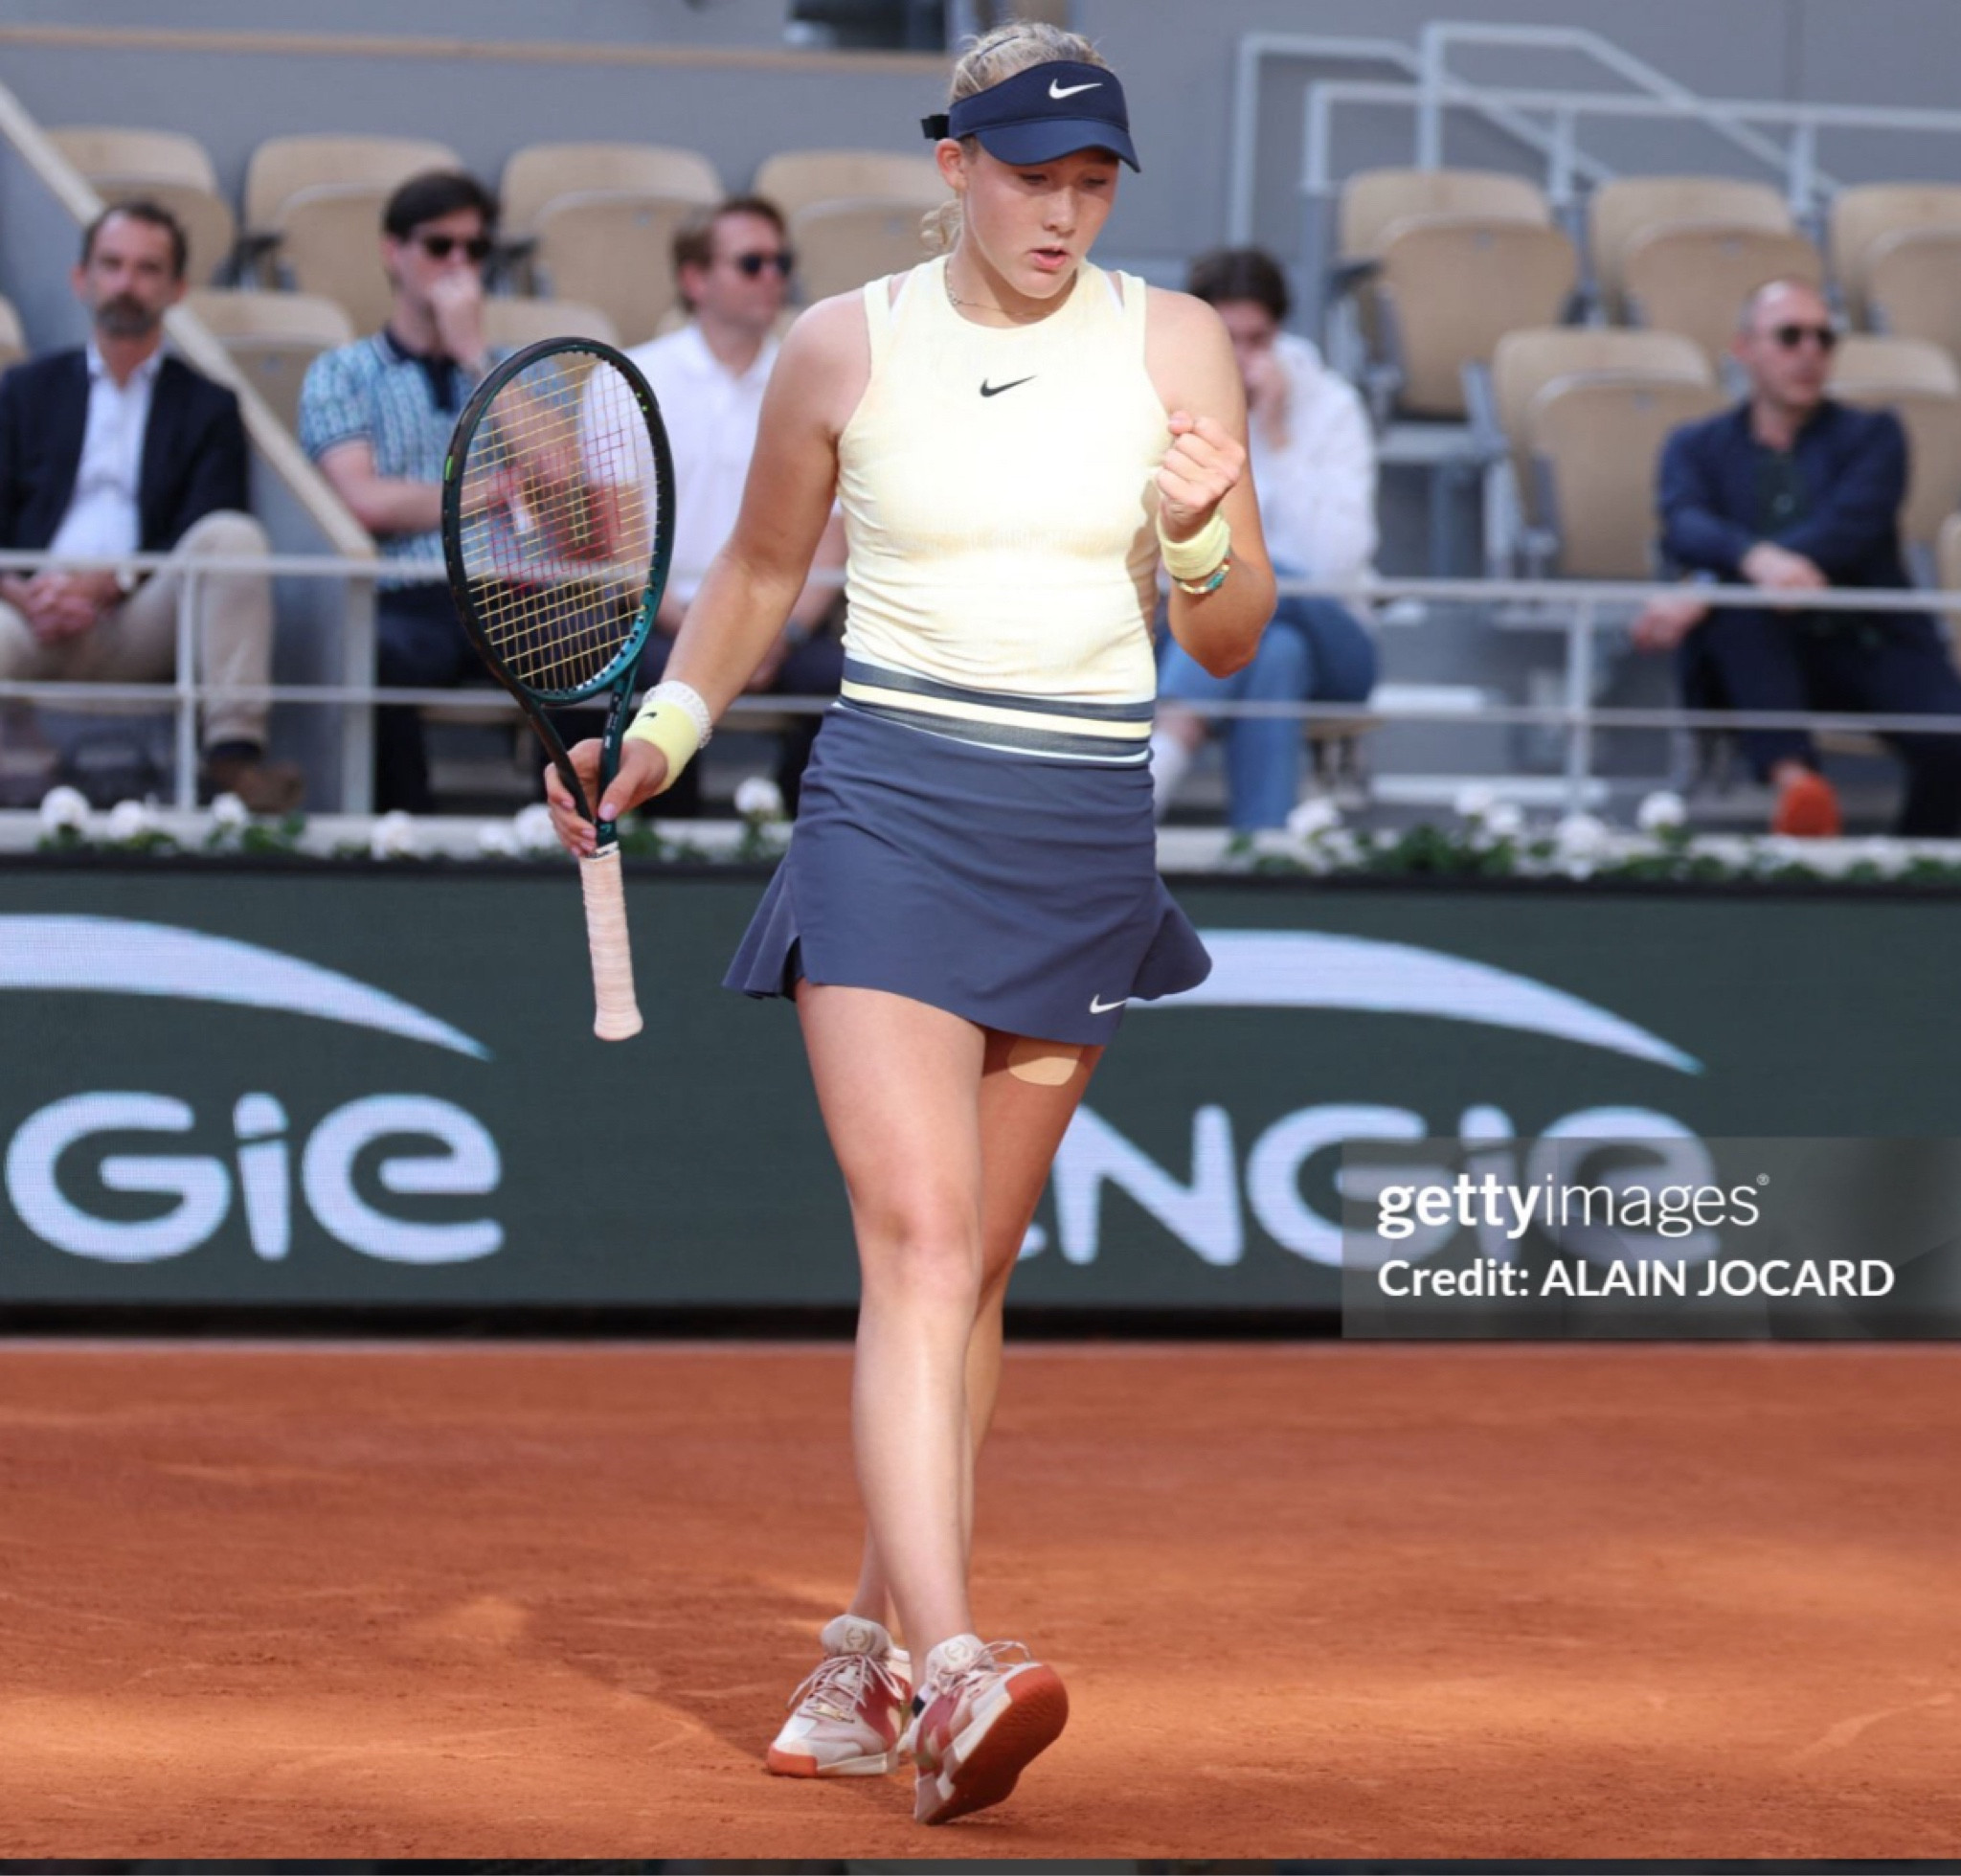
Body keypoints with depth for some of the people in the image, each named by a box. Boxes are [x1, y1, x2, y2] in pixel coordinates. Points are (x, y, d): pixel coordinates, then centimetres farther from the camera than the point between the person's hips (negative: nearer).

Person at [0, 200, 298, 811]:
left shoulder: (207, 407, 17)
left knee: (234, 534, -28)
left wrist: (106, 582, -14)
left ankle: (233, 753, -33)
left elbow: (204, 543, 4)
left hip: (139, 623, 0)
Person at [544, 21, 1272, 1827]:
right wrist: (663, 728, 6)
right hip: (887, 811, -2)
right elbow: (760, 571, 17)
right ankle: (949, 1678, -29)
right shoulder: (845, 347, 1)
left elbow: (1233, 642, 5)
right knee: (921, 1243, -17)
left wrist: (1201, 538, -15)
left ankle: (867, 1652, 23)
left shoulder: (1173, 344, 3)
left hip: (1086, 833, 2)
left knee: (969, 1273, 9)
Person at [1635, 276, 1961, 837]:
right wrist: (1758, 559, -35)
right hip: (1758, 652, 0)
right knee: (1741, 609, -35)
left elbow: (1844, 532, -10)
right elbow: (1684, 529, -9)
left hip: (1869, 640, 0)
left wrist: (1703, 599, -23)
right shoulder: (1697, 447, 14)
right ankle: (1793, 780, -50)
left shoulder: (1873, 435, 10)